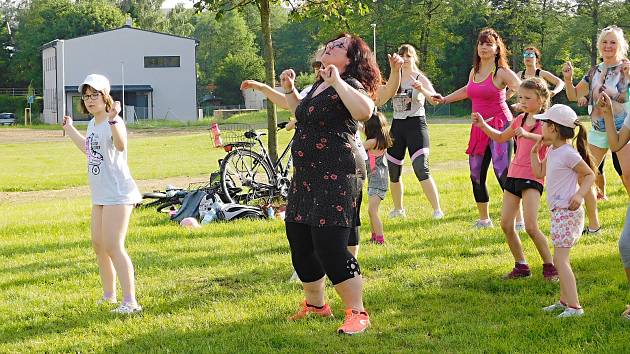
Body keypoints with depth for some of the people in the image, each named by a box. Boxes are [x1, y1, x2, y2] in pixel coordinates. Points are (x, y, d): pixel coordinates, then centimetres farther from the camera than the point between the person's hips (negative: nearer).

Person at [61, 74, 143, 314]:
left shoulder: (113, 123, -16)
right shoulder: (92, 124, 12)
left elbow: (121, 145, -39)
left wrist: (113, 121, -54)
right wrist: (70, 129, 40)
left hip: (118, 194, -10)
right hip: (100, 195, 10)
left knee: (113, 247, -15)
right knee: (98, 244, 18)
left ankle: (130, 301, -14)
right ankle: (109, 295, 32)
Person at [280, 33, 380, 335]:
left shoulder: (349, 84, -10)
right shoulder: (318, 86, 16)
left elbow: (365, 110, -33)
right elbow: (303, 114, 36)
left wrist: (337, 82, -27)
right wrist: (289, 90, 21)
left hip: (337, 176, -10)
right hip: (306, 175, 10)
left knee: (329, 247, -14)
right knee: (299, 244, 15)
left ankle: (357, 313, -3)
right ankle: (315, 304, 33)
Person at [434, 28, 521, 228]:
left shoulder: (501, 72, -8)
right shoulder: (474, 71, 12)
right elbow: (468, 91, 32)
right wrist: (445, 100, 36)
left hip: (499, 125, -7)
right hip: (480, 128, 7)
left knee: (503, 172, -15)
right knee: (476, 175, 10)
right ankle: (484, 219, 24)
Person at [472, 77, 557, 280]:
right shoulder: (521, 119, 14)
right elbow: (501, 137, 28)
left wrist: (526, 134, -37)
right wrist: (483, 125, 14)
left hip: (533, 177, -7)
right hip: (514, 174, 7)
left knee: (531, 227, -15)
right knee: (506, 224, 4)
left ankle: (550, 267, -2)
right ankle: (521, 266, 15)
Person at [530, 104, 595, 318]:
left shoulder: (568, 154, -16)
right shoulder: (552, 151, 11)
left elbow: (590, 175, -11)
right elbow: (539, 172, 22)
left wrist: (580, 194, -24)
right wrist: (534, 151, 13)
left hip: (567, 212, -10)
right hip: (557, 212, 10)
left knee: (560, 260, -12)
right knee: (561, 258, 16)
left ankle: (574, 306, -12)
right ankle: (564, 300, 26)